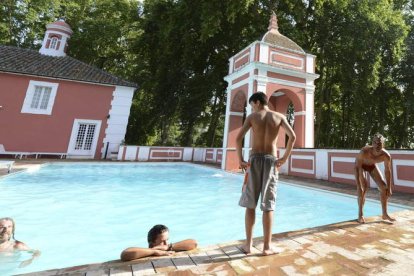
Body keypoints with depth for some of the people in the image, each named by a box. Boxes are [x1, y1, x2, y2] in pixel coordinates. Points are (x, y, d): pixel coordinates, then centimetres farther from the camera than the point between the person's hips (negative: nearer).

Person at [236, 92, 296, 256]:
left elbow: (239, 138, -9)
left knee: (250, 204, 8)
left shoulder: (252, 117, 3)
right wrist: (284, 158, 1)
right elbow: (293, 137, -4)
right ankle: (267, 247, 14)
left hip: (255, 160, -1)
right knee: (268, 206, 6)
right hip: (271, 161, 1)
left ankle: (248, 244, 16)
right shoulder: (279, 117, 8)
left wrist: (240, 159, -3)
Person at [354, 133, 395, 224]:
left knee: (383, 186, 1)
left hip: (372, 166, 5)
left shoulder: (386, 155, -28)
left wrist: (389, 188, -9)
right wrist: (358, 185, -41)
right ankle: (360, 214, -5)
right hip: (360, 165, -4)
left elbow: (388, 171, -13)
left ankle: (385, 214, 19)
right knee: (364, 187, -17)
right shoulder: (364, 152, -42)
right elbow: (357, 168, -37)